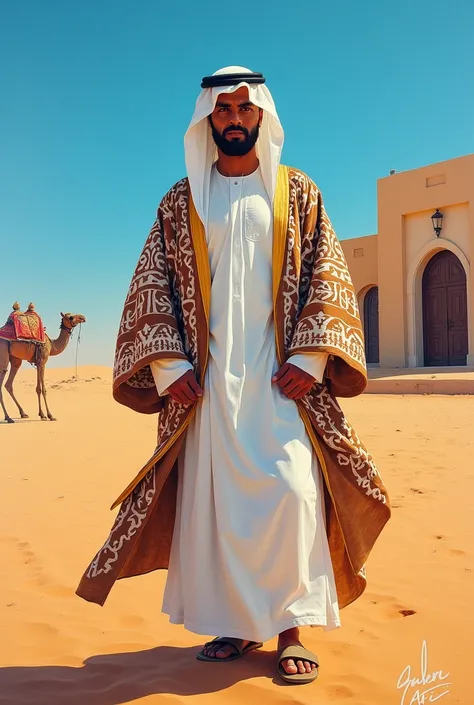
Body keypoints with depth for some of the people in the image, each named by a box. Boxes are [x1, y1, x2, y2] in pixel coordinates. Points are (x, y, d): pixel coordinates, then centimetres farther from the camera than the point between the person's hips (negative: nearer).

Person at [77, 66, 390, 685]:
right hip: (206, 377, 2)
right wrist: (167, 366, -5)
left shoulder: (298, 192, 10)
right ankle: (235, 623, 16)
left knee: (292, 489, -11)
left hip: (282, 373, -1)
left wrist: (309, 357, -10)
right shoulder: (181, 202, 11)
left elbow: (329, 274, 3)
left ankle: (290, 626, 4)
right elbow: (151, 284, 6)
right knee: (214, 494, 1)